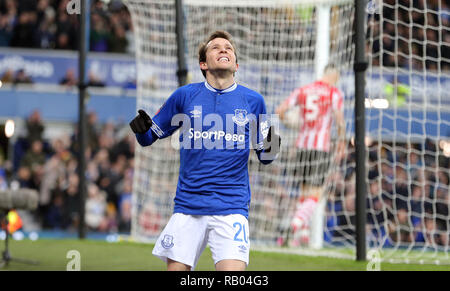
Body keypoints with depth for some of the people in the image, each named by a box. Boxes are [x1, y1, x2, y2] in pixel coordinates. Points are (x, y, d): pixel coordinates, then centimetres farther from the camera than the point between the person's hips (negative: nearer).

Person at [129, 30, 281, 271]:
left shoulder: (252, 100, 6)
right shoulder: (184, 96, 6)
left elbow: (264, 157, 13)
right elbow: (149, 138, 14)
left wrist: (271, 148, -10)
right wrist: (141, 129, -9)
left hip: (231, 208, -1)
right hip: (188, 207, 1)